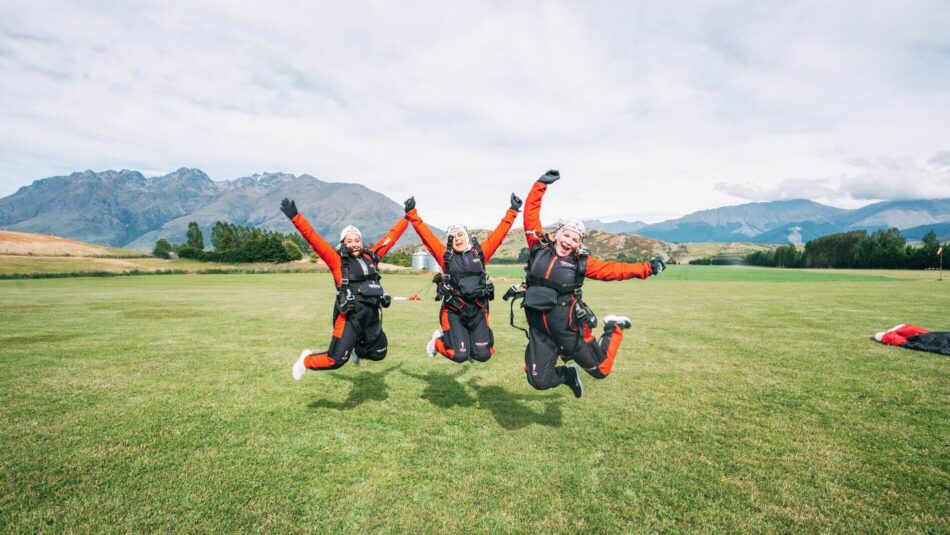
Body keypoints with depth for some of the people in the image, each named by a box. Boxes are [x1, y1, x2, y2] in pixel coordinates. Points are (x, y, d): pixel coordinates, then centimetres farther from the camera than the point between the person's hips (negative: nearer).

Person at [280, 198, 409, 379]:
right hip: (350, 317, -5)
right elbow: (313, 238, -9)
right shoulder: (337, 260, -2)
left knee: (379, 353, 18)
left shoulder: (370, 256, 10)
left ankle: (356, 349, 49)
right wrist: (295, 216, -16)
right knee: (336, 360, -8)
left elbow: (391, 236, 17)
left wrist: (407, 217, 23)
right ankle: (306, 360, 22)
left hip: (372, 316, 6)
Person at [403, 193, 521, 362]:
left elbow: (499, 233, 7)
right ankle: (439, 339, 24)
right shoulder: (445, 255, 2)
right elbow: (425, 234, 0)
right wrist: (412, 213, -4)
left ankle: (468, 342, 36)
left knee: (483, 355, 1)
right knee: (459, 356, -8)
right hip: (454, 311, -2)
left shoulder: (480, 252, 7)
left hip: (478, 310, 3)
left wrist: (512, 211, 7)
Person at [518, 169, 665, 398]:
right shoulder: (539, 246, 0)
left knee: (600, 370, 9)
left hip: (568, 325, -1)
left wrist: (646, 268, 0)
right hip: (539, 327, 1)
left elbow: (612, 269, 2)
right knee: (539, 380, 0)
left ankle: (614, 329, 35)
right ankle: (568, 374, 33)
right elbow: (531, 214, 2)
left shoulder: (581, 262, -1)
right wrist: (541, 184, 1)